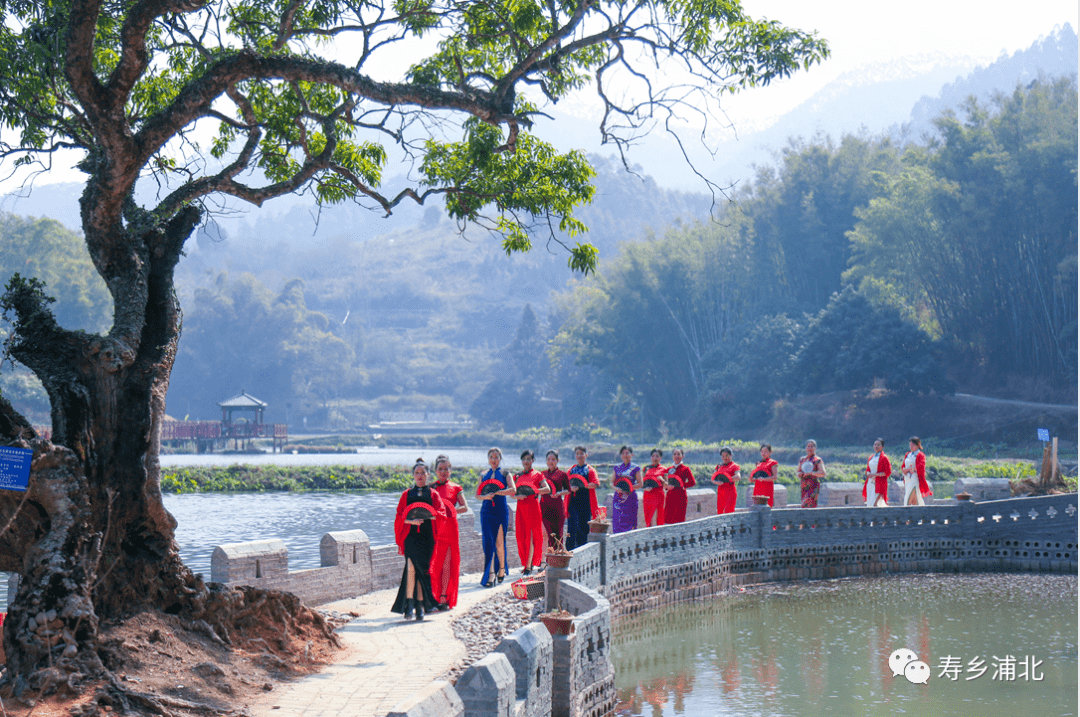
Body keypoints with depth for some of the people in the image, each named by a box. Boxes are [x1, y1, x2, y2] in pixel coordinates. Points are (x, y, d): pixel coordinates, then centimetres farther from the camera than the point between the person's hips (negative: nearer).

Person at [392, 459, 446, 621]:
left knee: (422, 570, 0)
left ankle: (420, 605, 8)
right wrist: (411, 521, -13)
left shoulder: (433, 494, 12)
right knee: (411, 566, -19)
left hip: (427, 537, 1)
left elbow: (441, 514, 0)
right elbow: (399, 516, 6)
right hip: (410, 536, -1)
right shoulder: (407, 495, 13)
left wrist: (429, 514, -19)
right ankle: (409, 603, -16)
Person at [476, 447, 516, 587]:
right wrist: (486, 496, -13)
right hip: (487, 511, 2)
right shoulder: (484, 474, 13)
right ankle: (489, 574, -8)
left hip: (501, 511, -2)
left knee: (500, 542, 1)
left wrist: (496, 492, -20)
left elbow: (513, 490, -12)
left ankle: (501, 569, 20)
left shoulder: (505, 473, 4)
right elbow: (477, 494, 9)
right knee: (488, 541, -7)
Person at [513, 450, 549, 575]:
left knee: (531, 535, -5)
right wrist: (517, 496, -10)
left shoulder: (537, 474, 2)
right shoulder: (518, 476, 14)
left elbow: (548, 489, -8)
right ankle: (526, 563, 11)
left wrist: (534, 491, -20)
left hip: (533, 507, -4)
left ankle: (529, 566, -4)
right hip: (520, 507, 4)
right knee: (521, 536, 1)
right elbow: (513, 494, 12)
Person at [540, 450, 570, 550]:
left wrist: (559, 493, -14)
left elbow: (568, 490, 3)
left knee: (557, 533, 0)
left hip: (557, 507, -2)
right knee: (548, 534, -5)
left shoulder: (562, 474, 3)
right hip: (545, 506, 2)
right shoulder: (543, 474, 13)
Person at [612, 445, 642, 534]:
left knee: (629, 522, -9)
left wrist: (628, 488, -16)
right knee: (617, 522, -4)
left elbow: (640, 484, -1)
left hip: (630, 498, -3)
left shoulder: (635, 468, 4)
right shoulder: (617, 468, 15)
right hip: (618, 498, 3)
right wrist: (616, 488, -10)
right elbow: (612, 482, 12)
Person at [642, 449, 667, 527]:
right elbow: (642, 483, 14)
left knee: (659, 519, -4)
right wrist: (645, 487, -7)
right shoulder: (647, 468, 13)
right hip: (648, 494, 2)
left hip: (658, 494, -2)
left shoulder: (663, 469, 6)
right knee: (647, 518, -3)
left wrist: (662, 480, -14)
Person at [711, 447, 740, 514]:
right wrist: (717, 482, -13)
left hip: (730, 492, -5)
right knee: (719, 512, 3)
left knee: (729, 512, -15)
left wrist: (729, 479, -28)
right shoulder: (720, 466, 17)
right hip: (720, 492, 5)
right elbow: (713, 479, 8)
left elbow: (738, 477, -15)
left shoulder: (734, 466, 2)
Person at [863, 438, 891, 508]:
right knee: (869, 504, 3)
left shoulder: (884, 458, -5)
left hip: (879, 483, -7)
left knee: (874, 504, -17)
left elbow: (888, 472, -10)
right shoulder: (871, 458, 16)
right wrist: (868, 474, -2)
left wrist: (875, 475, -17)